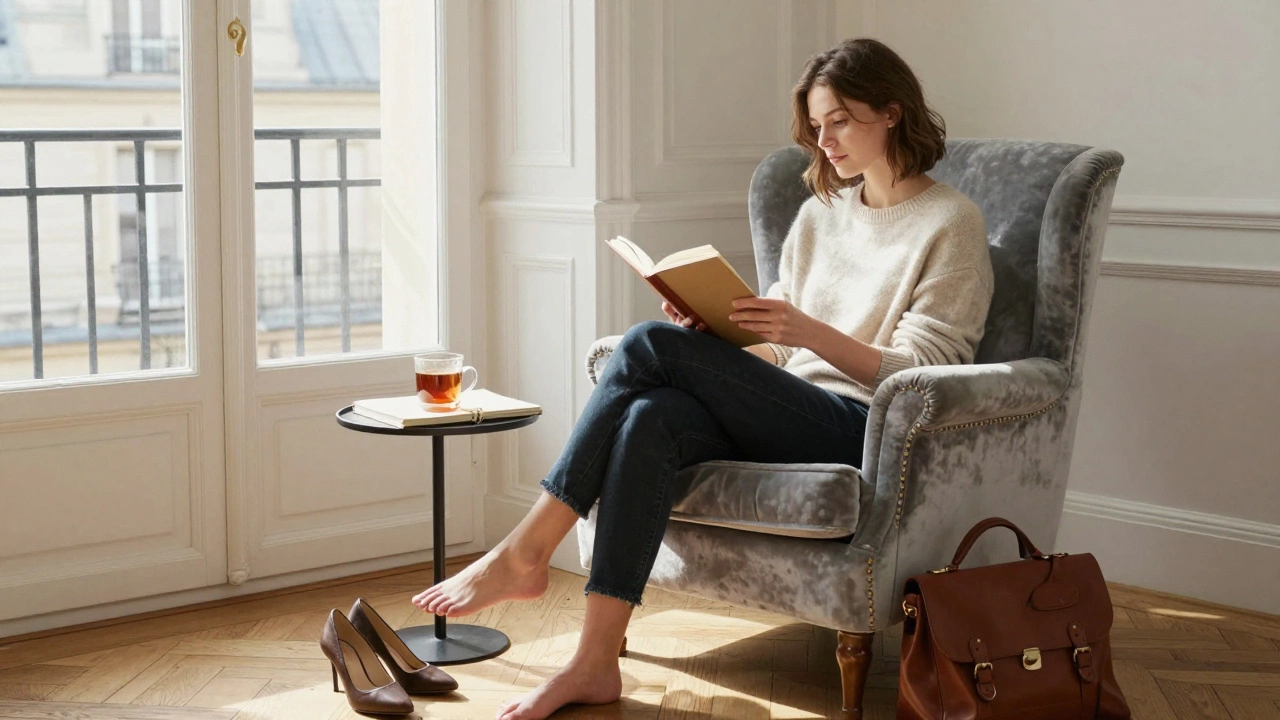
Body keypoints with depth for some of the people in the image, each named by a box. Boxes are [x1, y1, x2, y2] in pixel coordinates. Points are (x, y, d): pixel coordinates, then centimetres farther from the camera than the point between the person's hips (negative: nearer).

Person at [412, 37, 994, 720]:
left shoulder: (951, 223, 2)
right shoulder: (820, 213, 22)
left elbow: (921, 375, -7)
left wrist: (810, 332, -21)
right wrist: (713, 331, -1)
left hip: (867, 429, -6)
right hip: (788, 416, 6)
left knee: (651, 345, -22)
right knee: (651, 416, -29)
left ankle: (524, 552, -18)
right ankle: (595, 663, -31)